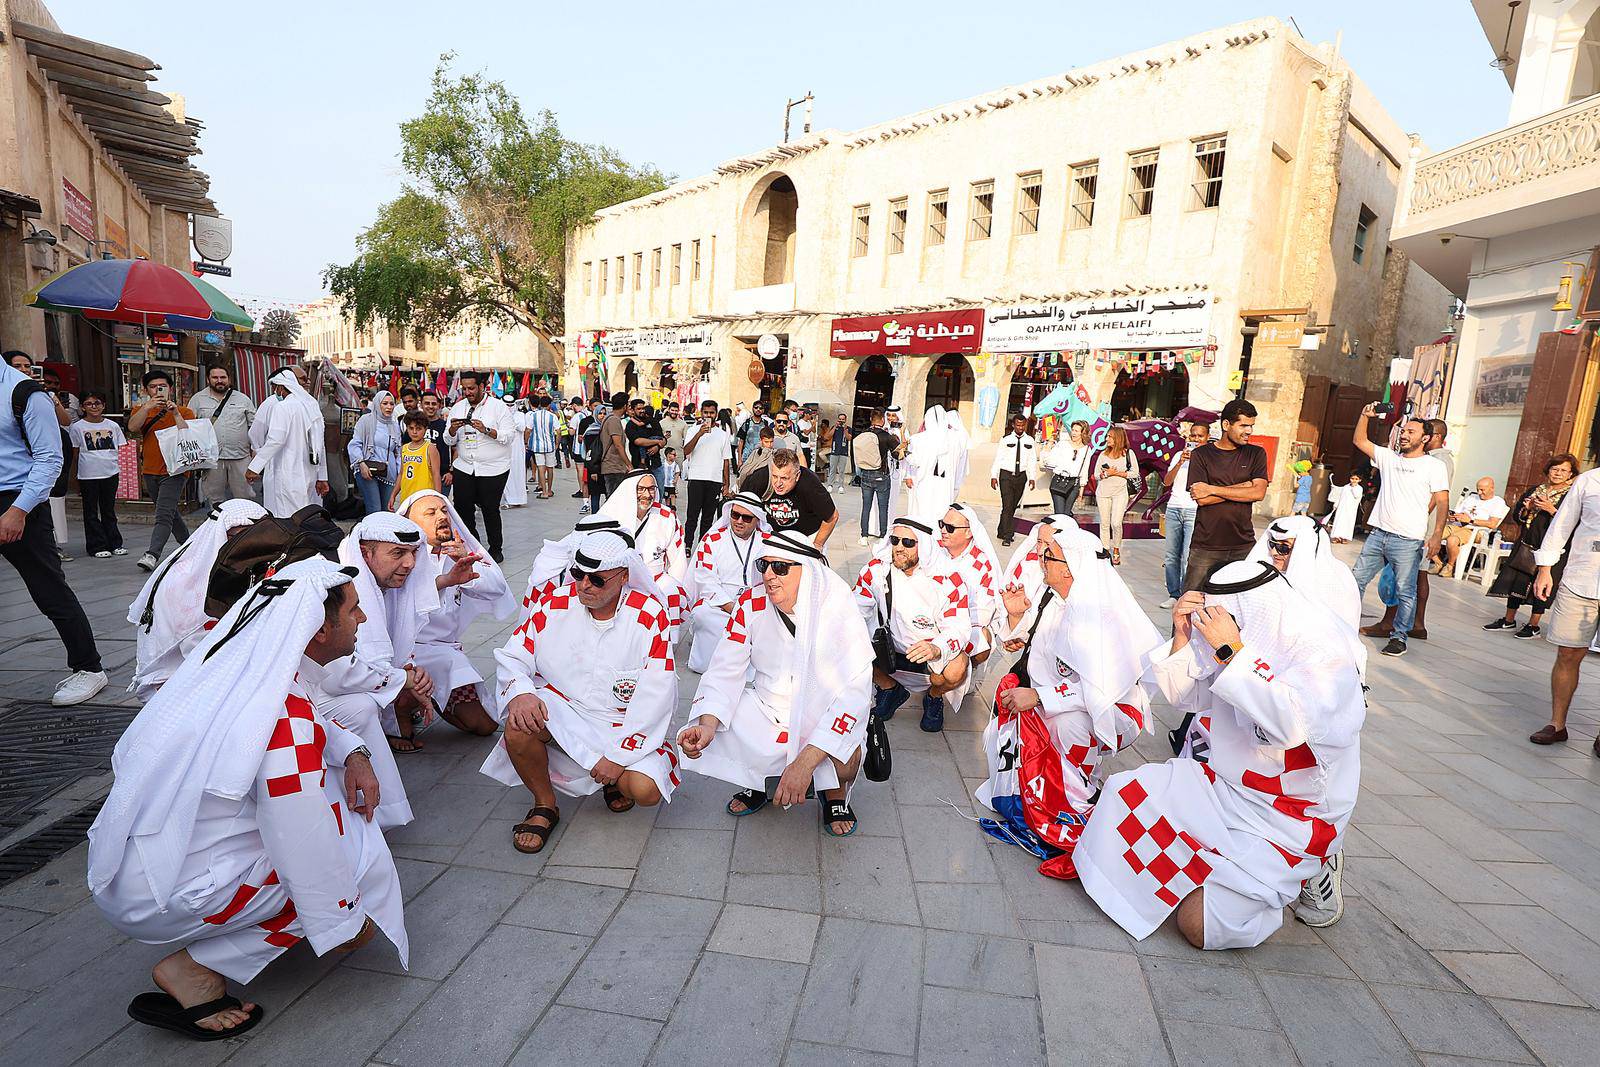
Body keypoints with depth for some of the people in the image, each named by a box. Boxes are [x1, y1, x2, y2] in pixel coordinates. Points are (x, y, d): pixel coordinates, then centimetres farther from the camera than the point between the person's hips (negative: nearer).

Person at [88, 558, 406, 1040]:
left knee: (328, 784, 11)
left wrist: (354, 753, 1)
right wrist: (345, 923, -7)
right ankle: (196, 969, 0)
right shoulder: (287, 719, -29)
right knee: (350, 863, -2)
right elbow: (307, 848, -22)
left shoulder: (238, 662, -4)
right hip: (161, 898, -8)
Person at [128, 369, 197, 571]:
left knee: (164, 515, -16)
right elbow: (133, 427, -9)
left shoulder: (184, 412, 3)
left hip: (174, 472, -5)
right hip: (150, 472, 5)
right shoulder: (141, 410, 11)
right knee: (172, 514, 14)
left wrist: (176, 413, -18)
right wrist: (148, 407, -18)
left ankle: (152, 554, -22)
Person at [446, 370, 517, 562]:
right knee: (462, 509, 6)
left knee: (491, 510, 3)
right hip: (464, 467, 5)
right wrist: (453, 429, -11)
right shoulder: (458, 407, 10)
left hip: (493, 469, -4)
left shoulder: (498, 406, -4)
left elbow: (509, 436, -13)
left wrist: (486, 430, -24)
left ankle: (496, 549, 19)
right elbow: (449, 441, 11)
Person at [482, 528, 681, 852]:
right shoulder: (555, 603, -4)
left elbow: (656, 695, -15)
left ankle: (616, 780, 15)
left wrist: (619, 755, -17)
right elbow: (513, 656, 1)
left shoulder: (649, 616, -13)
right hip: (559, 711, 2)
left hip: (621, 725, -2)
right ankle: (544, 805, 0)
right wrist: (519, 692, -23)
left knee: (646, 790, -25)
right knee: (519, 725, -29)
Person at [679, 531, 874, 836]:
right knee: (699, 732, -18)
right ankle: (759, 780, 13)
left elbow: (854, 691, -28)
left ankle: (835, 794, 7)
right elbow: (726, 670, -8)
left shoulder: (838, 611, -23)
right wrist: (707, 724, -29)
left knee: (844, 760, -33)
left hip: (822, 714, -3)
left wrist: (805, 761, -36)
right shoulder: (750, 603, -11)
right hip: (766, 706, 4)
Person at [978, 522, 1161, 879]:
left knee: (1070, 725, -30)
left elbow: (1101, 692, -31)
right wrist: (1016, 615, -5)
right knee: (998, 736, 3)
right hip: (1061, 697, 8)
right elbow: (1023, 645, 13)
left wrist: (1037, 697, -28)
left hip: (1111, 710, -7)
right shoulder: (1052, 597, -1)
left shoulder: (1098, 620, -26)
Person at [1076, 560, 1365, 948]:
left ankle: (1307, 874, 7)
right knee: (1125, 795, -10)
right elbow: (1185, 696, 5)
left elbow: (1292, 724, -36)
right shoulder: (1245, 637, -1)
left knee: (1200, 924, -14)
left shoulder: (1327, 652, -19)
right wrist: (1182, 634, -11)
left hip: (1292, 820, -6)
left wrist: (1229, 649, -33)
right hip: (1226, 786, 6)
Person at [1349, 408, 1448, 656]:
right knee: (1357, 579, 6)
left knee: (1405, 591, 0)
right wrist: (1365, 416, 1)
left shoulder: (1434, 466, 0)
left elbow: (1442, 502, -3)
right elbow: (1360, 441, 14)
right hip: (1377, 534, 5)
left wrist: (1437, 535, -12)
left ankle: (1399, 637, 8)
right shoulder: (1388, 457, 12)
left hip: (1408, 541, -4)